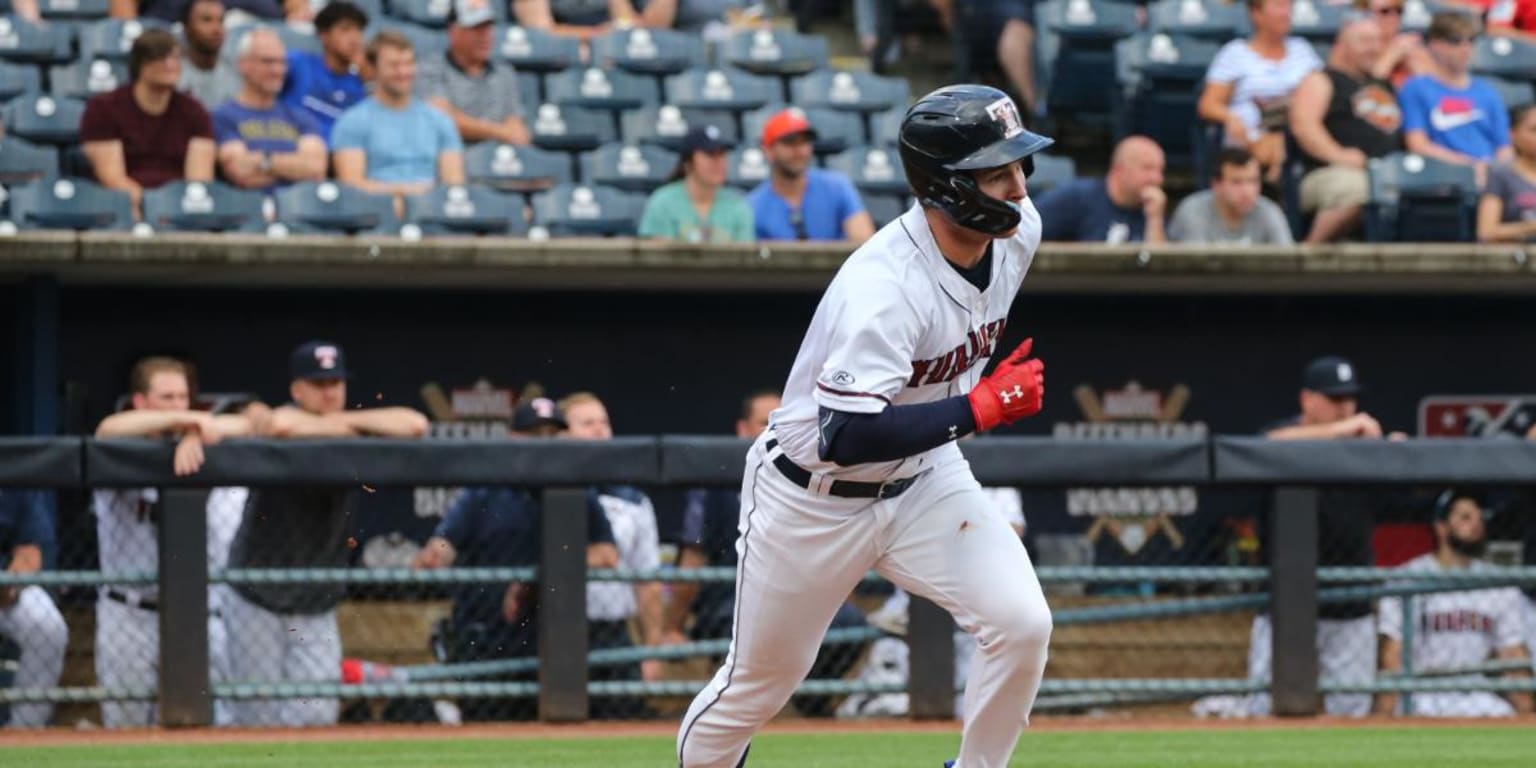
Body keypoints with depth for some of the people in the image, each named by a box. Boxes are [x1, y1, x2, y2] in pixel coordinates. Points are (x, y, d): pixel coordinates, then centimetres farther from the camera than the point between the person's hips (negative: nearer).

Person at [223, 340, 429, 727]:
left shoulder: (353, 434, -1)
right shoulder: (287, 418, -13)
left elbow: (415, 424, -14)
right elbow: (280, 424, -38)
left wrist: (346, 420, -14)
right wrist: (338, 428, -20)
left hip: (316, 610, 3)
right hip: (257, 604, -3)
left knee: (316, 717, -6)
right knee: (259, 719, 0)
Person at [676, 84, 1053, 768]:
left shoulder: (1018, 230, -10)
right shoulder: (882, 287, -34)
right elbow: (846, 437, -39)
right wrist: (977, 409, -38)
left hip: (924, 481, 6)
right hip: (814, 499, -6)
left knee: (1021, 624, -16)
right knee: (758, 683, 11)